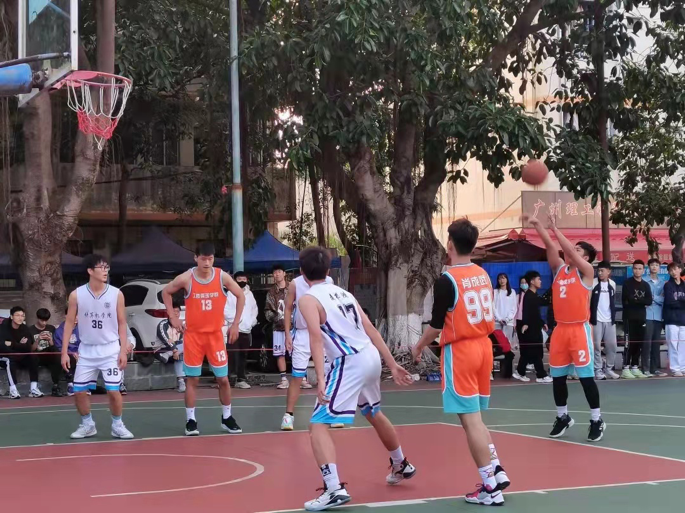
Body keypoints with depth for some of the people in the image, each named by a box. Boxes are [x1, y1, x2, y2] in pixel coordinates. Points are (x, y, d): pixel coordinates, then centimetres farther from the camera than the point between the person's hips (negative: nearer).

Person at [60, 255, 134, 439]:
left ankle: (117, 425, 11)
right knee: (79, 391, 2)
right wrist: (64, 352, -2)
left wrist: (123, 350, -5)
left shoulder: (116, 294, -4)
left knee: (113, 390, -7)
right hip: (86, 351, 2)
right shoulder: (76, 295, -4)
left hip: (110, 349, -1)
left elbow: (121, 323, 1)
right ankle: (87, 425, 22)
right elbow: (69, 323, 2)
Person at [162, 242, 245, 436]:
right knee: (192, 379, 2)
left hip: (215, 334, 1)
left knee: (223, 378, 4)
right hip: (193, 334, -1)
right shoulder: (186, 278, -11)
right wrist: (172, 317, -1)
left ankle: (227, 418, 19)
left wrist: (235, 324, 2)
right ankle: (191, 420, 10)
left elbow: (240, 296, 5)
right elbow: (166, 292, 6)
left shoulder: (222, 277, -9)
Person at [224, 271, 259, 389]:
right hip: (235, 329, -5)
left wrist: (252, 321, 5)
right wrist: (235, 320, -15)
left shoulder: (249, 294, 15)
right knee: (233, 355, -11)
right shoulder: (231, 293, -2)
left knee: (243, 356, 8)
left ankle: (240, 379, 13)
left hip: (247, 329, 5)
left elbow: (254, 309, 19)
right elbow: (225, 310, -9)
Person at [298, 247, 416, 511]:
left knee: (318, 425, -6)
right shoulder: (343, 292, 18)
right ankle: (401, 466, 52)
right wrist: (392, 364, 17)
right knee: (374, 414, 32)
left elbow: (316, 337, -19)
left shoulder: (308, 299, -3)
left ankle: (334, 489, -22)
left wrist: (320, 378, -26)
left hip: (349, 363, -8)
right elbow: (370, 328, 15)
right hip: (371, 357, 8)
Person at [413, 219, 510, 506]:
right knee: (475, 418, 19)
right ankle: (496, 472, 15)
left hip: (460, 351, -7)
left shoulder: (447, 280, -14)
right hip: (483, 346, 7)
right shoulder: (483, 275, 7)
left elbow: (437, 325, -10)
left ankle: (490, 488, -2)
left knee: (471, 420, -3)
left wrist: (419, 347, 7)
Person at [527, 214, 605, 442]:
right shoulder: (559, 269, 11)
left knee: (586, 376, -4)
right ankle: (563, 417, 24)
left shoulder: (586, 271, -3)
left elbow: (569, 250, -15)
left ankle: (597, 420, 4)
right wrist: (538, 225, -10)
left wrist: (555, 228, -13)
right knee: (557, 377, 10)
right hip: (560, 329, 6)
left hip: (579, 329, -6)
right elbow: (551, 246, 1)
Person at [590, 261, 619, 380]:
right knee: (596, 345, -2)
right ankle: (598, 370, 3)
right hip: (596, 320, -4)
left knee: (612, 345, 4)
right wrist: (589, 318, -10)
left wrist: (613, 317, 14)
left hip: (610, 320, 4)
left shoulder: (612, 284, 9)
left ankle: (609, 369, 15)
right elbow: (587, 301, -4)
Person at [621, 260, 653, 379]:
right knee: (630, 343, -10)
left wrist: (635, 300, -12)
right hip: (630, 317, -5)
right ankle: (626, 369, -9)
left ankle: (635, 367, 10)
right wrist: (641, 301, -8)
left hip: (641, 318, 5)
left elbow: (649, 301, 0)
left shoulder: (646, 285, 13)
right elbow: (626, 300, -12)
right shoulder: (628, 283, 0)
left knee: (639, 343, 3)